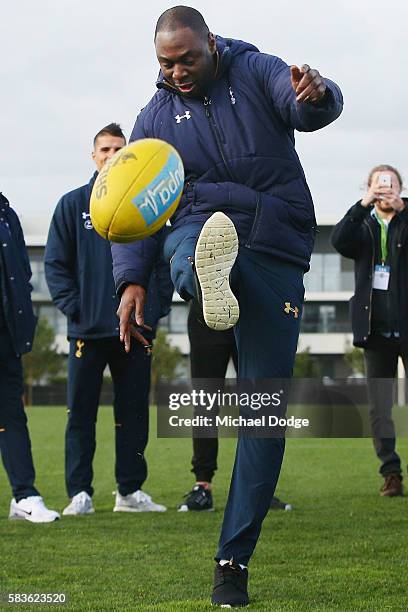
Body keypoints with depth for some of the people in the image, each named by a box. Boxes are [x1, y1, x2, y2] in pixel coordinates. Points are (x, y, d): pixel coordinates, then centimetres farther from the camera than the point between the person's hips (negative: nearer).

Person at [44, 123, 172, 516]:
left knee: (133, 412, 5)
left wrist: (153, 312, -2)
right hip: (88, 331, -1)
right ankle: (79, 493, 2)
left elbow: (163, 263, 8)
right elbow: (55, 264, 2)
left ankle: (130, 491, 13)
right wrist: (73, 308, -8)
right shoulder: (73, 204, 5)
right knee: (81, 413, -1)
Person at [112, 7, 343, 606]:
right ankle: (209, 284, -76)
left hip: (276, 252, -2)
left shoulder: (257, 72, 3)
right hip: (201, 230, 2)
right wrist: (132, 279, -6)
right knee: (186, 256, -39)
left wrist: (316, 96, -42)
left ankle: (234, 559, 1)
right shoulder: (156, 117, 9)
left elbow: (315, 108, -16)